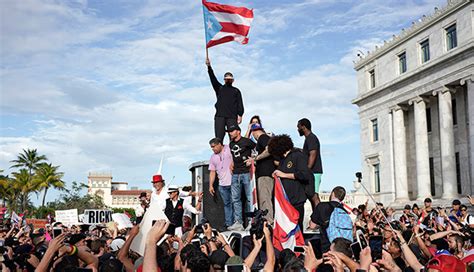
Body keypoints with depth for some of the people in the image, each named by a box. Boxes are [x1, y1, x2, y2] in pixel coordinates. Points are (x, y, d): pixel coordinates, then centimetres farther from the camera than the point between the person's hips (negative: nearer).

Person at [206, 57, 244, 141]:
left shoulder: (236, 91, 21)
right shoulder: (219, 88, 23)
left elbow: (240, 104, 11)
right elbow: (213, 78, 8)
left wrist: (240, 115, -4)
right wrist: (209, 67, -6)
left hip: (232, 117, -1)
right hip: (220, 116, 1)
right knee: (219, 138, -8)